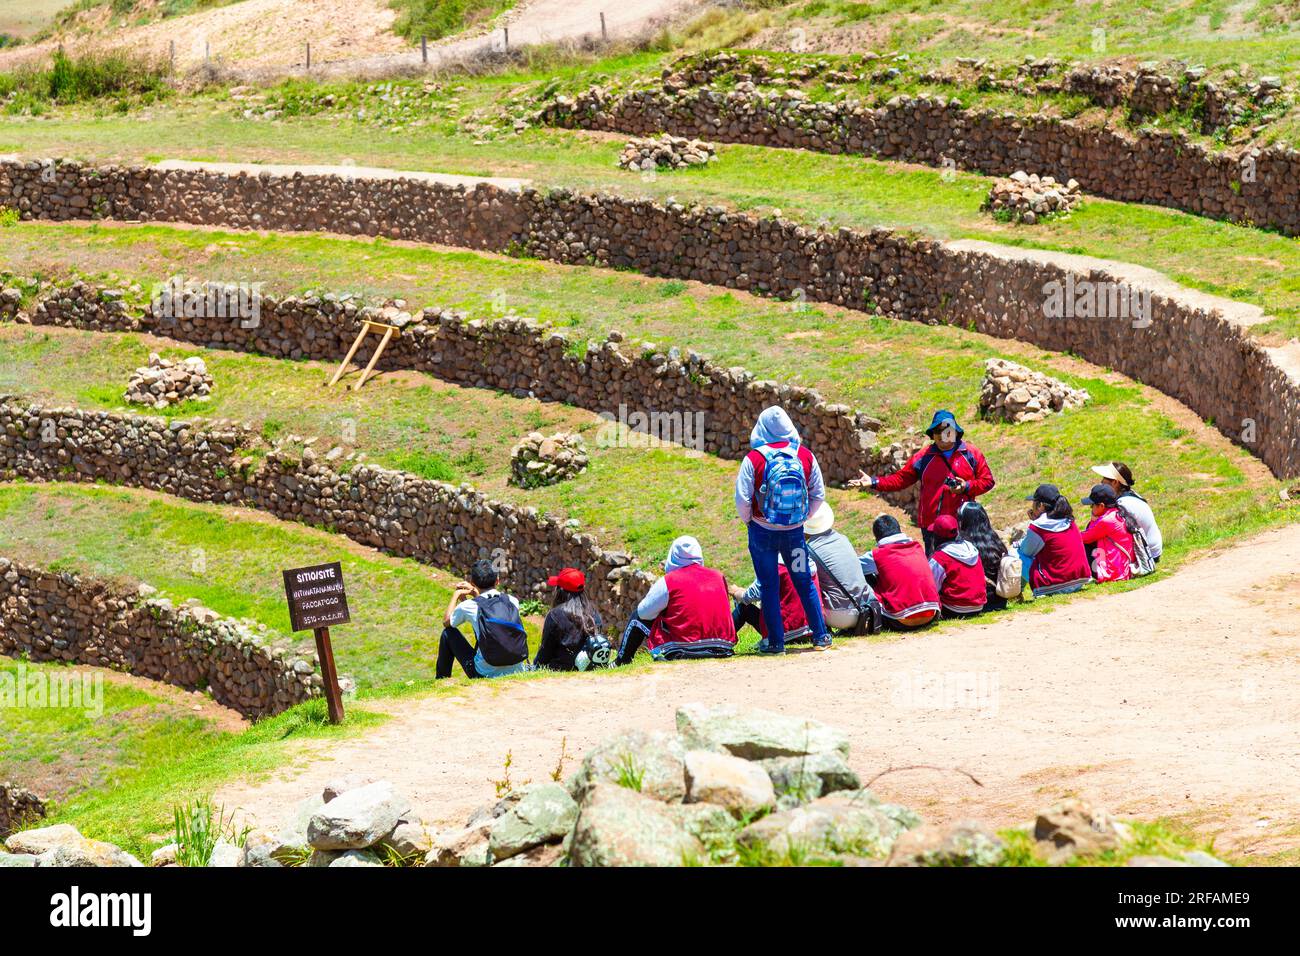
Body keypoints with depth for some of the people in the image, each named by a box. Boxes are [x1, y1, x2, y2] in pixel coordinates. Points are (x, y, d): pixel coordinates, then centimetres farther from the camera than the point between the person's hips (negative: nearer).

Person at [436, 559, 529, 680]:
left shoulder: (469, 606, -9)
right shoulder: (512, 601, 0)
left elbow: (446, 622, 15)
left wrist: (456, 594, 27)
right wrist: (476, 593, 31)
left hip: (485, 673, -3)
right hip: (517, 672, 3)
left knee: (448, 634, 17)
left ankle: (440, 680, 32)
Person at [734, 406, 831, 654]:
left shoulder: (755, 459, -13)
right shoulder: (805, 456, -3)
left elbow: (742, 499, -13)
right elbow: (819, 495, 3)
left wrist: (748, 521, 5)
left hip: (763, 531, -3)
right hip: (795, 531, 3)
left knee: (769, 587, 6)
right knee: (804, 582, 14)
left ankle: (775, 641, 8)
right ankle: (820, 636, 17)